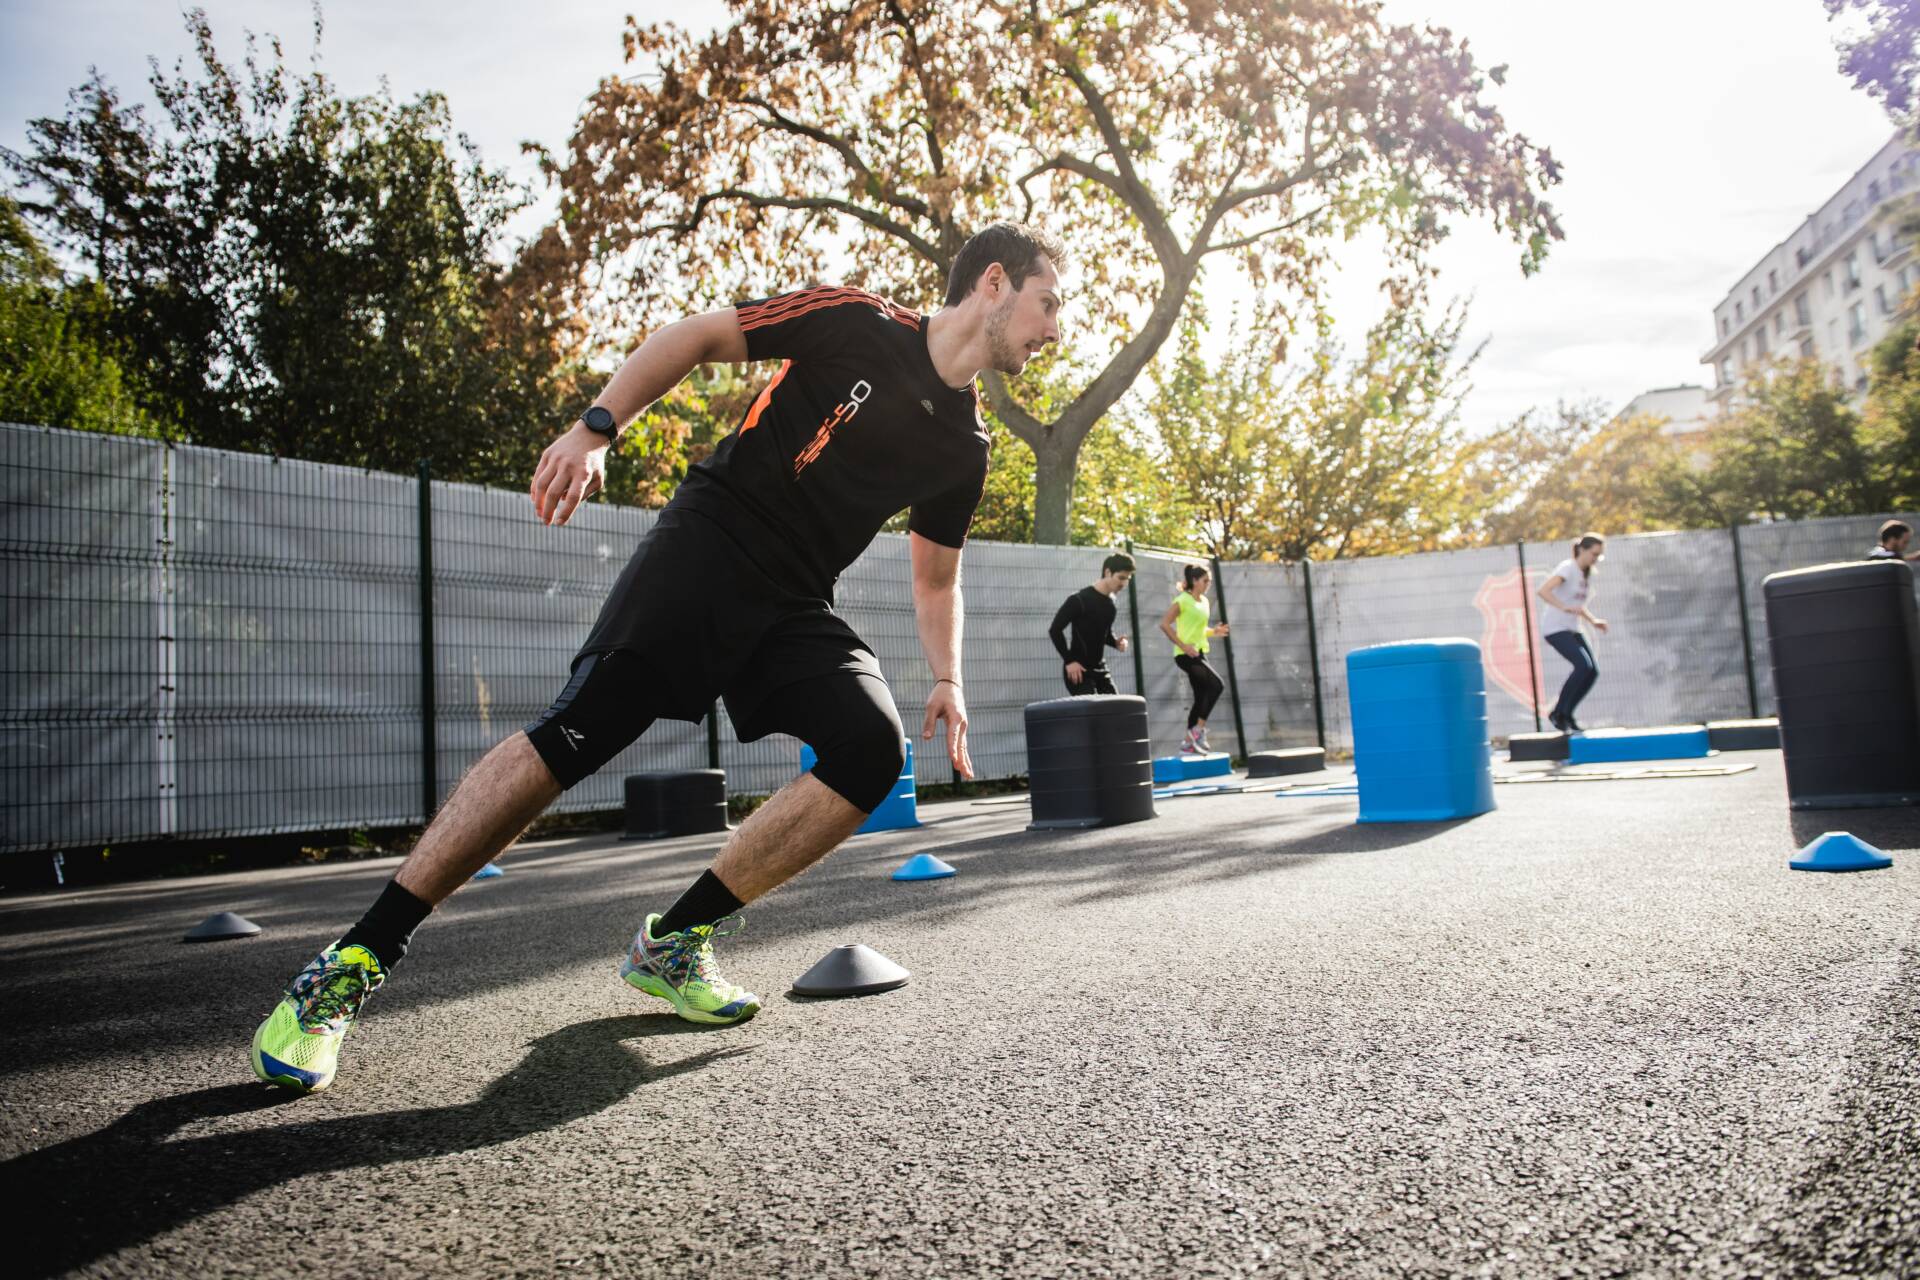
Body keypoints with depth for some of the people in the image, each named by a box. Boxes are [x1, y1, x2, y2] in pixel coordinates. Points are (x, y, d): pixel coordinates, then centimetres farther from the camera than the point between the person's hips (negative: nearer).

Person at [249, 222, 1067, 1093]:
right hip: (709, 541, -5)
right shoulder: (856, 323, -3)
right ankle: (353, 964, -8)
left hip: (795, 607, 6)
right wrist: (595, 428, -11)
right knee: (574, 734, -19)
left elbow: (935, 579, 22)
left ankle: (674, 942, -6)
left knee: (872, 748, -20)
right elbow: (695, 337, 0)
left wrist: (947, 680, 8)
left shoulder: (964, 448, 13)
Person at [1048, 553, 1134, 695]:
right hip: (1079, 669, -8)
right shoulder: (1080, 599, -16)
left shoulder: (1110, 603, 8)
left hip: (1100, 668, 8)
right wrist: (1069, 660, -19)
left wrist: (1116, 642, -2)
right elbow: (1055, 630, -16)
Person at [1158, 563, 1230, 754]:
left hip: (1199, 653, 9)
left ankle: (1189, 742, 14)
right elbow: (1164, 624, -16)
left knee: (1201, 697, 7)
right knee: (1217, 685, -20)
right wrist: (1183, 645, -21)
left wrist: (1214, 631, 5)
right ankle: (1198, 729, -12)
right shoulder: (1182, 600, -10)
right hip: (1186, 655, -9)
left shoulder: (1204, 602, 14)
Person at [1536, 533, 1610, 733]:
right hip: (1555, 628, -8)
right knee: (1583, 665, -22)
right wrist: (1564, 607, -38)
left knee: (1593, 671, -4)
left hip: (1572, 630, 8)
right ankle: (1557, 713, -10)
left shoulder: (1588, 574, 15)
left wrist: (1593, 620, 11)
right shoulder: (1568, 567, -10)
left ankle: (1566, 715, 7)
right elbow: (1543, 591, -25)